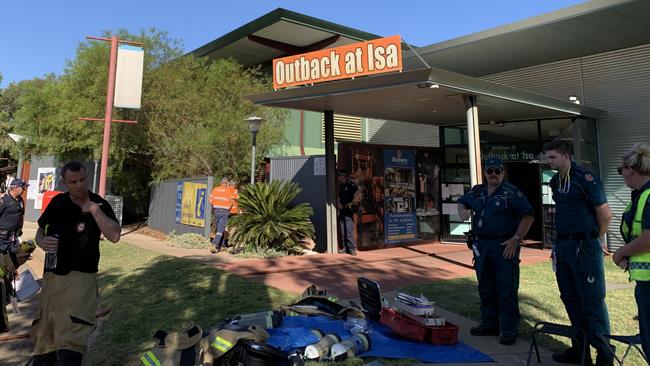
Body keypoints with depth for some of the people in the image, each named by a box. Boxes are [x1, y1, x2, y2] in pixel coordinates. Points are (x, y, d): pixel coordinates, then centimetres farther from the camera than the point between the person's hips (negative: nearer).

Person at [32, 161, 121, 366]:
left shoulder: (100, 205, -10)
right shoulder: (58, 202, 3)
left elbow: (114, 236, -23)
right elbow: (40, 231, 13)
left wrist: (95, 210, -30)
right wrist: (42, 242, -10)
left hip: (81, 277, -5)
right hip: (53, 275, 5)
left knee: (71, 336, -17)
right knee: (45, 333, 16)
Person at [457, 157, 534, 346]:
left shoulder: (511, 192, -6)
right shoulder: (477, 192, 12)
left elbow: (527, 215, -10)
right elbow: (462, 202, 28)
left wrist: (516, 239, -16)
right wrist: (462, 211, 5)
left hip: (505, 247, -6)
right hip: (481, 246, 6)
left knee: (507, 290, -2)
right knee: (485, 288, 14)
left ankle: (509, 330, 8)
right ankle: (489, 324, 26)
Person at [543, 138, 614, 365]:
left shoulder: (585, 179, -13)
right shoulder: (555, 181, 11)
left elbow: (605, 214, -10)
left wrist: (594, 240, 3)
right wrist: (561, 241, 17)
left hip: (584, 247, -8)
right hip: (562, 246, 8)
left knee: (592, 300, -1)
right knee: (570, 298, 13)